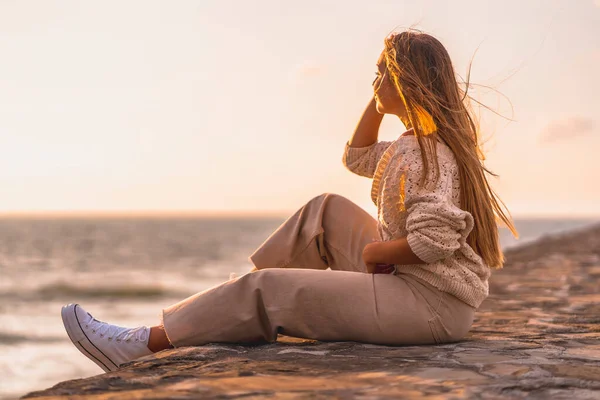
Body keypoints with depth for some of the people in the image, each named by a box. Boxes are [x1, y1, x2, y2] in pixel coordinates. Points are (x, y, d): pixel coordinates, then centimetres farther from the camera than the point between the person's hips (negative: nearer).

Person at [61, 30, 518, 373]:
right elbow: (357, 157, 28)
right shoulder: (428, 144, 14)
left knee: (268, 289, -10)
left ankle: (142, 345, -2)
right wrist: (378, 99, 15)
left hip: (430, 303, -10)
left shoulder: (424, 154, -17)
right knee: (327, 209, 13)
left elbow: (432, 241, -30)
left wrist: (374, 252, -13)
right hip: (412, 284, 10)